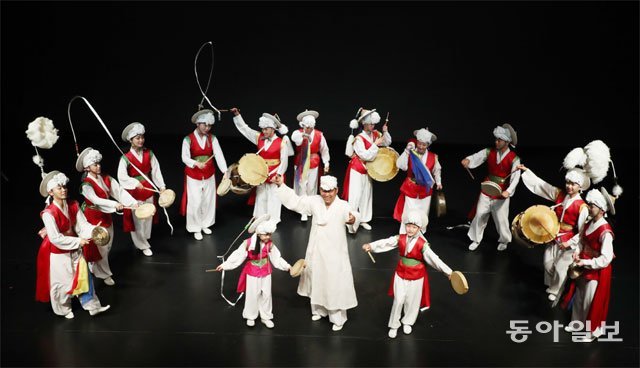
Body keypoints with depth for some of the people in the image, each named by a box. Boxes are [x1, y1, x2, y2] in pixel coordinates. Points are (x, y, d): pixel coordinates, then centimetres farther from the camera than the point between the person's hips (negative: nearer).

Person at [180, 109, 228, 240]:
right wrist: (196, 163, -36)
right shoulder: (188, 139, -12)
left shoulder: (212, 138, -4)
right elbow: (185, 158, -16)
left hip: (209, 175, 3)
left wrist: (225, 171, -25)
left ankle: (205, 224, 34)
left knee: (208, 201, 14)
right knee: (195, 202, 0)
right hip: (193, 176, -3)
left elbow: (219, 155, -13)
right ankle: (196, 228, 18)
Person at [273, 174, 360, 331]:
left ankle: (338, 318, 19)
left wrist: (354, 219, -58)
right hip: (316, 251, 5)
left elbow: (353, 215, -34)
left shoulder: (343, 206, -16)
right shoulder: (314, 202, -2)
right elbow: (294, 200, 5)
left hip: (335, 253, -5)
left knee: (336, 285, 2)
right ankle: (318, 310, 42)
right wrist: (280, 185, -1)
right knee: (317, 281, 20)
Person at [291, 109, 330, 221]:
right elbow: (294, 137, -40)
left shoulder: (319, 135, -10)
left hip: (313, 164, 1)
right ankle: (303, 212, 4)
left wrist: (326, 163, -2)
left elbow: (324, 150, 1)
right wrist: (303, 136, -62)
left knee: (311, 188, 12)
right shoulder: (298, 133, -15)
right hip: (300, 164, -1)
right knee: (301, 187, -1)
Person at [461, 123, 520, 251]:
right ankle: (476, 239, 26)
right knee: (479, 215, 8)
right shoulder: (490, 152, -3)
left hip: (501, 194, -3)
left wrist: (508, 191, -34)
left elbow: (515, 177, -20)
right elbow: (477, 157, -12)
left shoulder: (514, 159, -14)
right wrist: (468, 160, -36)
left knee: (501, 218, 8)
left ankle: (504, 241, 33)